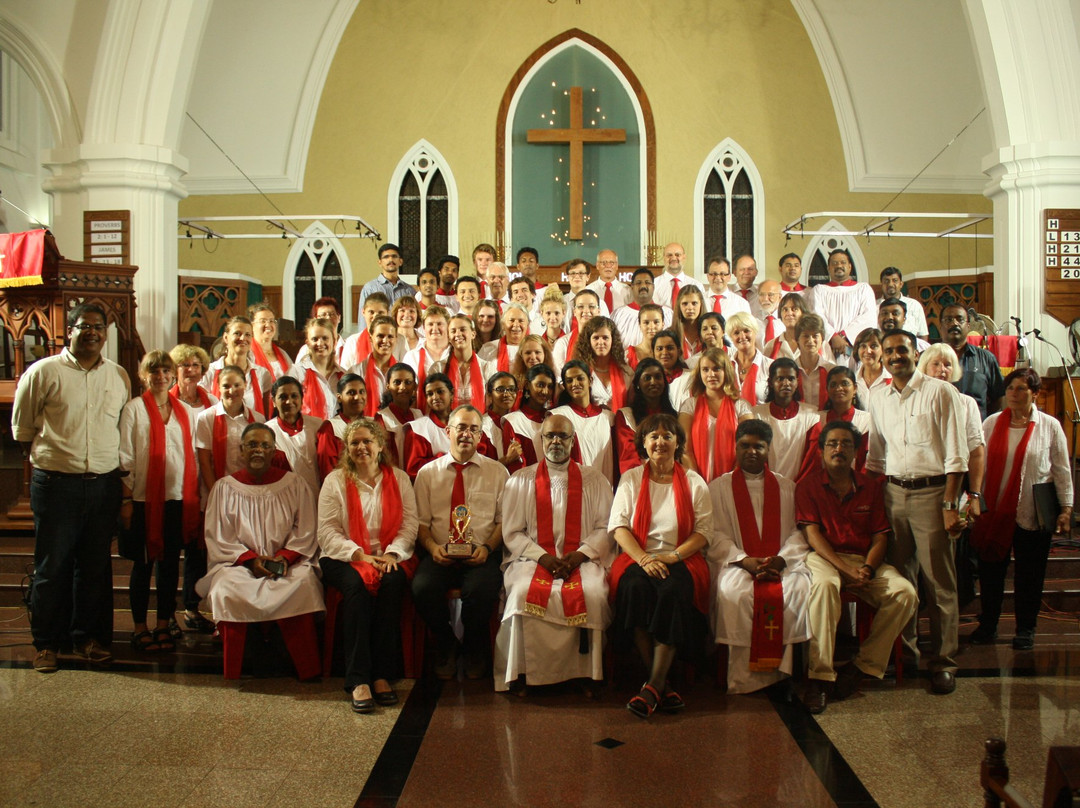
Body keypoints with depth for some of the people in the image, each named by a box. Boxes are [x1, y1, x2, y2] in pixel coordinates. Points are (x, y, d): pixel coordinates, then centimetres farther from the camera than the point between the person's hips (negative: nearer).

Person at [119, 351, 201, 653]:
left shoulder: (185, 412, 11)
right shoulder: (134, 409, 0)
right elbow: (125, 457, -4)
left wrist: (196, 497, 7)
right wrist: (126, 499, -9)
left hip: (178, 498, 3)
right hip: (144, 498, -3)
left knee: (170, 563, 7)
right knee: (143, 564, 4)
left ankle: (164, 626, 16)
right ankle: (140, 627, 14)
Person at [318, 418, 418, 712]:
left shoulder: (399, 479, 13)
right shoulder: (335, 480, 9)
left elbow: (410, 523, 4)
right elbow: (328, 531, -2)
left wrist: (392, 553, -15)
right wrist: (359, 555, -16)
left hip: (386, 557, 1)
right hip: (344, 558, -1)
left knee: (393, 583, -32)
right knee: (356, 585, -33)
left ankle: (383, 675, -29)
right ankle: (358, 681, -35)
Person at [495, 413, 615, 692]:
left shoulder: (594, 480, 15)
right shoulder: (520, 480, 13)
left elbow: (606, 527, 7)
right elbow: (511, 532, 7)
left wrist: (581, 554, -10)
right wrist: (542, 557, -9)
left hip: (582, 559, 0)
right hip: (533, 558, 0)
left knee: (591, 593, -32)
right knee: (524, 593, -32)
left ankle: (584, 675, -15)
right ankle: (526, 675, -17)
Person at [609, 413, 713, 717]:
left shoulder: (694, 482, 12)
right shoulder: (630, 479, 13)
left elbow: (704, 530, 4)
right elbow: (618, 525, 2)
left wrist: (673, 557, -13)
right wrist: (644, 559, -14)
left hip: (681, 559, 0)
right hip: (637, 558, 1)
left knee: (673, 591, -34)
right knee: (635, 588, -33)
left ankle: (654, 685, -29)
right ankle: (662, 685, -25)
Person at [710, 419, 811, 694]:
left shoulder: (787, 487, 19)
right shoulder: (718, 487, 13)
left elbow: (798, 532, 8)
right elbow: (716, 535, 2)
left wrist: (782, 559, -11)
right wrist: (744, 560, -14)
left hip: (783, 563, 2)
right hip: (738, 562, -1)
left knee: (799, 587, -31)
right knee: (734, 590, -34)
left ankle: (780, 668, -21)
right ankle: (743, 678, -24)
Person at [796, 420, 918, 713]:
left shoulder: (870, 486, 14)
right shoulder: (808, 486, 5)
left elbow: (880, 536, 8)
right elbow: (813, 535, -6)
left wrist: (867, 568, -13)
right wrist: (847, 570, -18)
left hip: (865, 560, 4)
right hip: (824, 557, -4)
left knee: (905, 593, -23)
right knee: (824, 584, -39)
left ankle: (864, 664, -12)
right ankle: (820, 675, -35)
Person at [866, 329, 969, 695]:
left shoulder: (940, 392, -4)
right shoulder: (878, 399, 11)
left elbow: (955, 453, -7)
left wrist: (950, 504, -12)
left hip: (932, 491, -4)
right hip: (894, 492, 4)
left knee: (939, 582, -1)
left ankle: (943, 661, 9)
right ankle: (904, 651, 21)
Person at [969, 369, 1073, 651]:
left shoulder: (1050, 426, 1)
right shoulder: (991, 423, 5)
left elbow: (1062, 470, 3)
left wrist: (1066, 507, -1)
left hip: (1033, 515, -1)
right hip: (994, 512, 2)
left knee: (1029, 575, 7)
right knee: (990, 570, 7)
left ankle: (1026, 629, 21)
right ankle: (988, 624, 21)